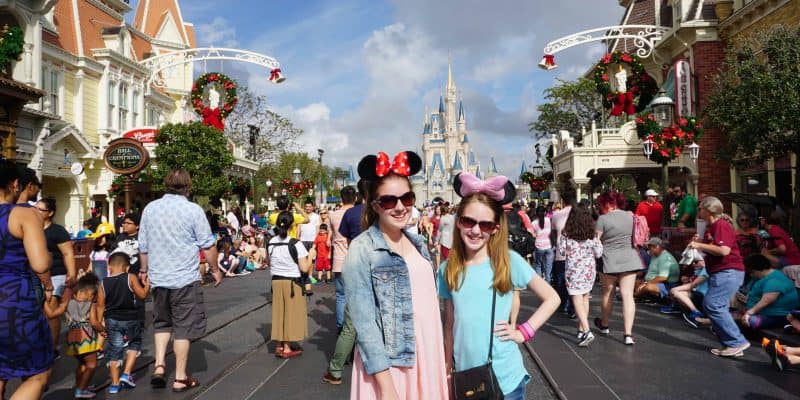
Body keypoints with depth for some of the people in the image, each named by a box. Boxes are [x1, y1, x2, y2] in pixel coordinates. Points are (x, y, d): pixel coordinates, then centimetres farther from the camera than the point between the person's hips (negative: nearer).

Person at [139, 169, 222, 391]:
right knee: (183, 327, 5)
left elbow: (143, 246, 9)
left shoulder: (150, 208, 3)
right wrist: (215, 269, 8)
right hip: (185, 279, -4)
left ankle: (159, 366, 11)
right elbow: (208, 246, -6)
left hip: (158, 278, 4)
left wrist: (144, 271, 23)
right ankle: (180, 379, 11)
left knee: (162, 323, 22)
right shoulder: (193, 210, -9)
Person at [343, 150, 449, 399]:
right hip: (388, 363, -6)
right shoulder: (362, 250, -14)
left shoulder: (418, 244, 6)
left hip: (426, 355, 6)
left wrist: (440, 358, 15)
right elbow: (364, 322, -17)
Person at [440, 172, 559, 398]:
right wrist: (447, 369, 9)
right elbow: (449, 324, 6)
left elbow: (552, 299, -2)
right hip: (465, 378, 3)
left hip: (506, 378, -2)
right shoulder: (447, 269, -1)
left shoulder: (509, 261, -10)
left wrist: (523, 332, -9)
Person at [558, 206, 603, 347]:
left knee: (577, 300, -5)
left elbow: (561, 251, -1)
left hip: (574, 271, -4)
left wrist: (561, 238, 10)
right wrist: (598, 241, 13)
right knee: (585, 299, 16)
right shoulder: (592, 236, -4)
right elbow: (598, 254, -1)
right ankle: (581, 329, 23)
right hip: (589, 270, 4)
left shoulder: (567, 236, -10)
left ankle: (586, 331, -19)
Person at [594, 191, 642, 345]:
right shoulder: (631, 216, 6)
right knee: (628, 295, -1)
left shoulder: (603, 219, -8)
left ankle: (604, 325, 34)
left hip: (610, 260, -3)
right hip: (629, 260, 3)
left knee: (607, 294, 15)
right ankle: (628, 334, -6)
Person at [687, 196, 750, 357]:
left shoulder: (721, 225, -13)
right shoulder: (711, 227, 19)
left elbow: (724, 250, -25)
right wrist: (700, 242, 11)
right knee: (718, 307, 11)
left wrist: (700, 245, -17)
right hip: (718, 272, 11)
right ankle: (731, 344, 16)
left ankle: (736, 342, -9)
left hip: (728, 271, -11)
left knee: (712, 305, -16)